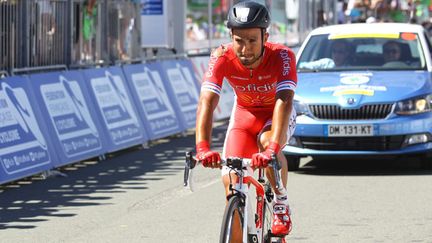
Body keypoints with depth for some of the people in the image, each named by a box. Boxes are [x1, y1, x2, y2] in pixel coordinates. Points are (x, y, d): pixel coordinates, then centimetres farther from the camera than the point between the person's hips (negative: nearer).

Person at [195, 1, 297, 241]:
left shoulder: (282, 56, -33)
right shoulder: (222, 58, -28)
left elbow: (284, 101, -44)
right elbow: (207, 102, -37)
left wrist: (272, 148, -59)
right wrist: (203, 147, -53)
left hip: (277, 114, -2)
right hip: (244, 113, 2)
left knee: (267, 143, -35)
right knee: (232, 184, -12)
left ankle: (282, 203, -12)